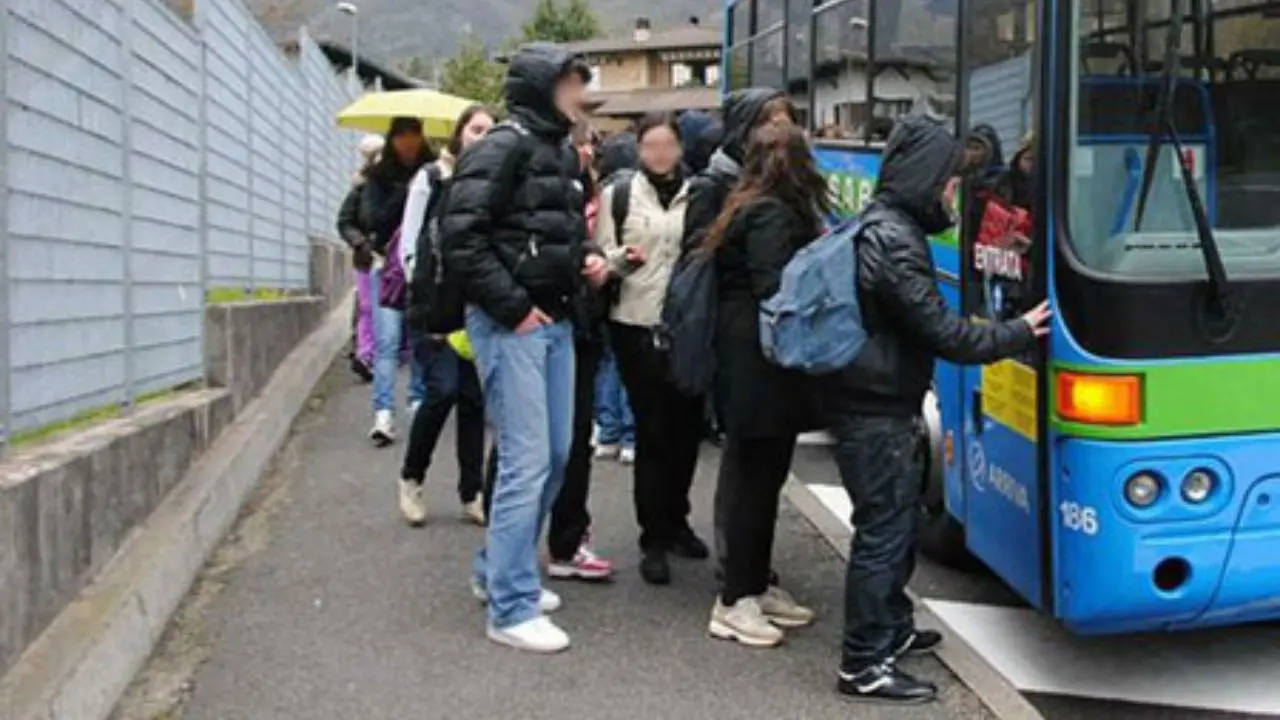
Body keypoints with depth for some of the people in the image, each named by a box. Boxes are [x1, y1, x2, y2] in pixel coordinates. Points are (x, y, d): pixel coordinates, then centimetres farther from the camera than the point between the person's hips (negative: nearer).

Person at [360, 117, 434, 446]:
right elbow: (371, 219, -6)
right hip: (388, 265, -1)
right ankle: (383, 413, -12)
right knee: (387, 339, -8)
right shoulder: (379, 176, 4)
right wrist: (405, 194, -13)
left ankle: (419, 402, 20)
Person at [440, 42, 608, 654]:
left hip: (555, 321, 9)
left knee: (556, 455, 13)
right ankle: (512, 609, 1)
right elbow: (461, 237, -19)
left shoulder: (561, 152, 15)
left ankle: (497, 570, 29)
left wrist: (585, 261, 7)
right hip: (510, 324, -9)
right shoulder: (503, 147, -12)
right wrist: (513, 308, -18)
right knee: (526, 460, -8)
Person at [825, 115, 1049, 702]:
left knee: (897, 520, 21)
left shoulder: (880, 225, 11)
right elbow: (940, 331, -21)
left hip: (879, 403, 10)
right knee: (883, 530, -3)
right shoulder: (895, 242, -21)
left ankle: (891, 628, 37)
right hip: (877, 414, -10)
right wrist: (1018, 332, -11)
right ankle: (864, 665, 6)